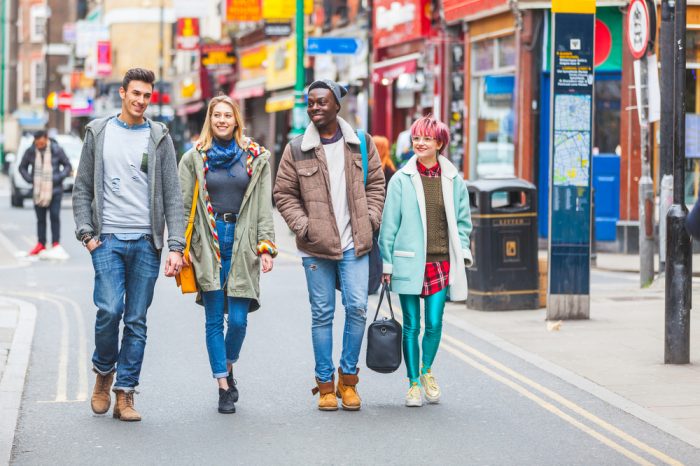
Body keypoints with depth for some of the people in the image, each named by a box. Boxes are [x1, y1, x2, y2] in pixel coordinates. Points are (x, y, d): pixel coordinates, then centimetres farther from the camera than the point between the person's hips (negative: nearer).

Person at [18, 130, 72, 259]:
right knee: (40, 218, 6)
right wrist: (29, 179, -4)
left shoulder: (56, 150, -6)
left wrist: (59, 178, -11)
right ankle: (41, 245, 13)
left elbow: (68, 166, 3)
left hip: (54, 190, -2)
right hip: (38, 190, 2)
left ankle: (56, 244, -4)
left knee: (55, 216, -8)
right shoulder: (30, 151, -1)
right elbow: (22, 167, 11)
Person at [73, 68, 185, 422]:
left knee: (137, 320, 1)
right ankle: (103, 371, 13)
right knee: (109, 310, -14)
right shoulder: (98, 133, 8)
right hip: (108, 240, -1)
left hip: (147, 242, 1)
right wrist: (86, 232, -1)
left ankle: (125, 394, 7)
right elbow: (82, 188, 10)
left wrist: (176, 245, -5)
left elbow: (173, 195, 3)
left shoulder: (159, 138, 7)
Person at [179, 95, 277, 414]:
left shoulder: (255, 158, 7)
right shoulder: (194, 158, 6)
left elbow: (264, 207, 6)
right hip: (209, 245, 0)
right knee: (214, 321, 1)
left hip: (242, 244, 0)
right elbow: (183, 205, 5)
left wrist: (265, 246, -1)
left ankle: (229, 368, 24)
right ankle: (223, 387, 8)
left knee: (238, 319, -3)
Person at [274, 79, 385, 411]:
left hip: (354, 244, 1)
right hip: (316, 247, -1)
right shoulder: (296, 149, 1)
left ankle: (348, 379, 11)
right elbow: (284, 194, 5)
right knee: (322, 314, 4)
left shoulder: (361, 143, 5)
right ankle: (325, 384, 12)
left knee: (357, 308, -5)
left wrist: (370, 219, 1)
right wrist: (302, 226, -5)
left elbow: (375, 185, 13)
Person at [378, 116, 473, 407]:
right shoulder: (402, 180, -1)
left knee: (435, 323, -1)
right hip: (410, 262, -1)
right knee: (411, 325, 3)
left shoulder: (453, 180, 5)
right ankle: (413, 383, 15)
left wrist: (462, 252, 4)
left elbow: (462, 221, 14)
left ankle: (427, 371, 25)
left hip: (441, 262, 1)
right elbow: (389, 224, 3)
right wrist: (387, 262, 2)